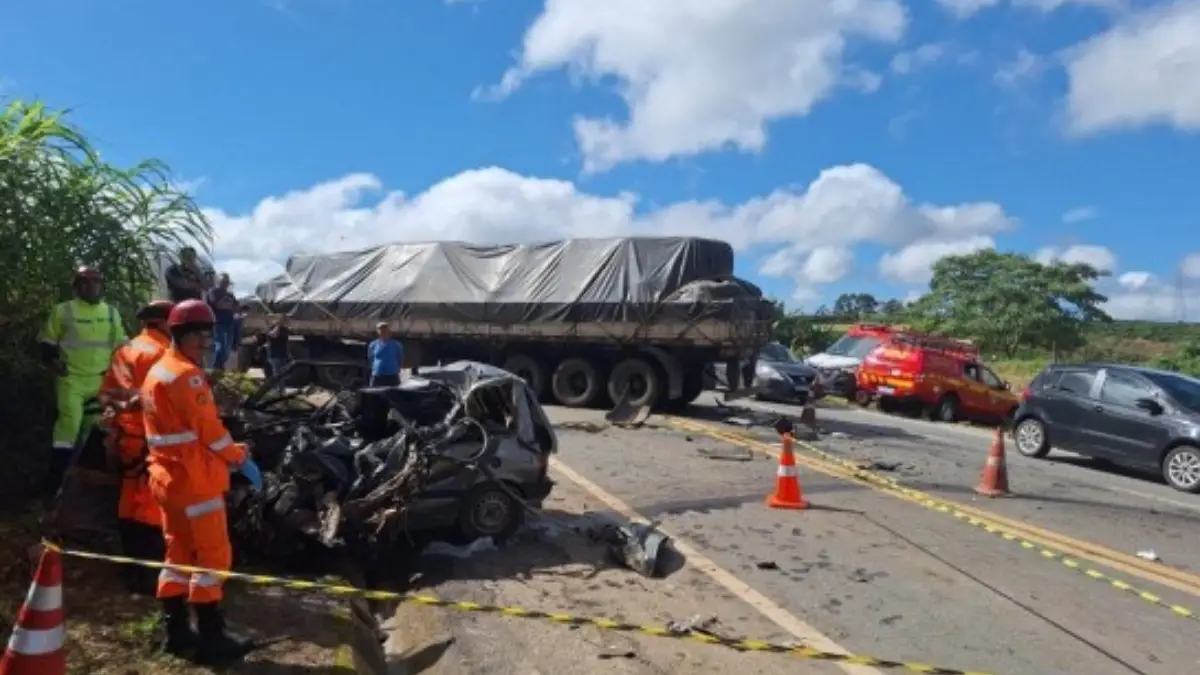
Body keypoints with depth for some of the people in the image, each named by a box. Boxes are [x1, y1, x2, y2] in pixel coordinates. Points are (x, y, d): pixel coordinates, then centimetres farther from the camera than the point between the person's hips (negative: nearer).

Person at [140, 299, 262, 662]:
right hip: (194, 479, -10)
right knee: (213, 556, -2)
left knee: (179, 552, 17)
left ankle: (176, 631, 25)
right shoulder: (187, 374, -18)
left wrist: (228, 457, 12)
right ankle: (211, 638, 4)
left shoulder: (156, 371, 14)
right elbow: (209, 428, -19)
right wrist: (241, 459, -7)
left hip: (167, 476, 10)